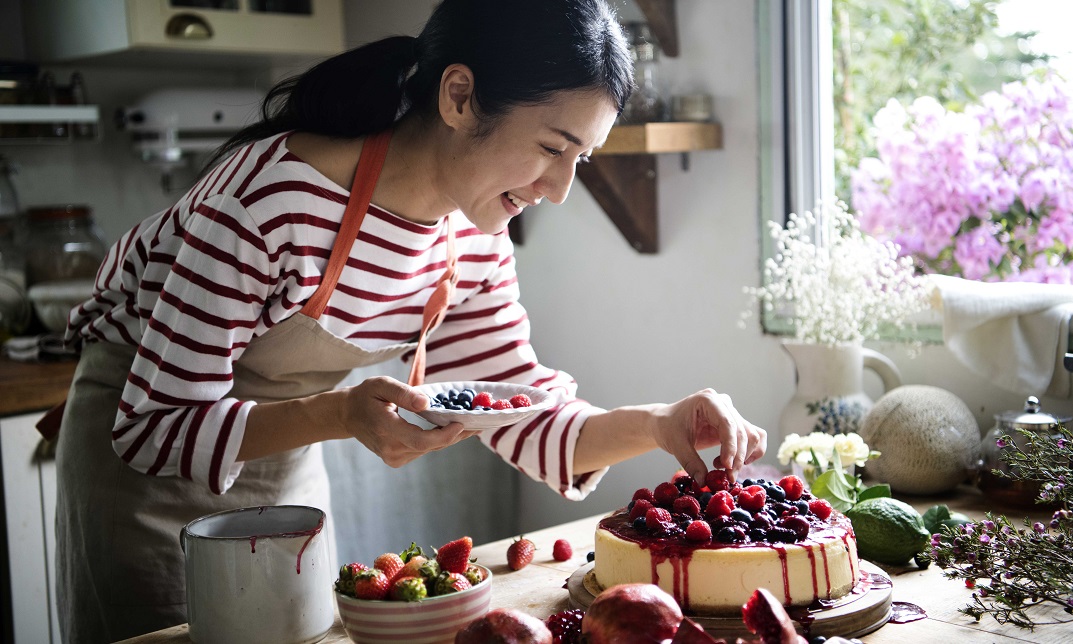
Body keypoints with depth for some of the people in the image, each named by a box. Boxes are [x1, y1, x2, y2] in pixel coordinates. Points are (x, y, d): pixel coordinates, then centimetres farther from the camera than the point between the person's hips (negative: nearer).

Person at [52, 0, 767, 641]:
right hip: (138, 441, -5)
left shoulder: (476, 244, -13)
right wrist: (342, 414, -44)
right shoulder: (275, 196, -34)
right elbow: (157, 427, -29)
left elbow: (530, 420, -6)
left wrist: (661, 424, -24)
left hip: (284, 455, 6)